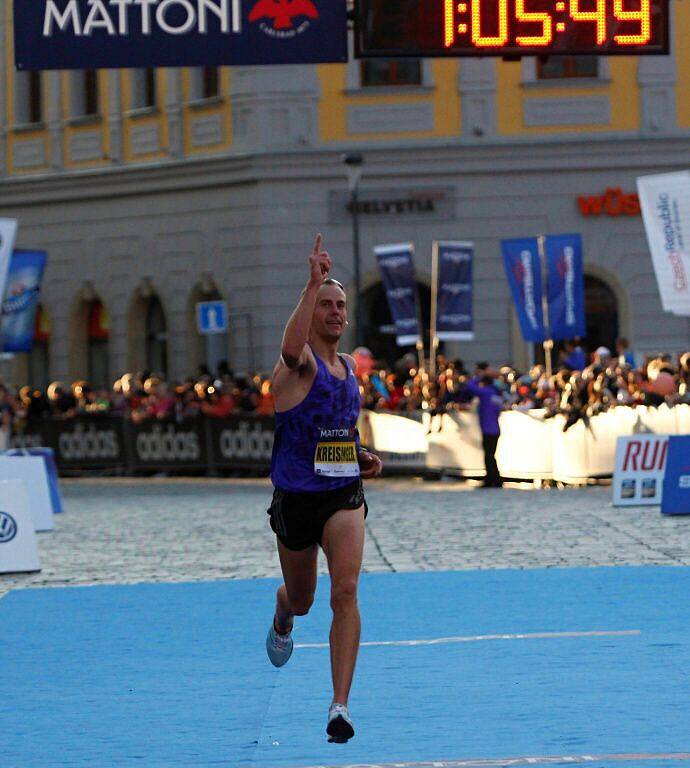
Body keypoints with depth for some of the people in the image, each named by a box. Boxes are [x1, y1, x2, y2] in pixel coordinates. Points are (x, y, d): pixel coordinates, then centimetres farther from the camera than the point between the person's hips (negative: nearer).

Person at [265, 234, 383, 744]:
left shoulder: (348, 367, 10)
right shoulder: (301, 362, -11)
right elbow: (291, 348, -39)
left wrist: (360, 456, 8)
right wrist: (313, 285, -47)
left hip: (344, 493, 3)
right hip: (296, 496, -3)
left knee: (346, 591, -18)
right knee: (300, 600, 15)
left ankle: (340, 705, -21)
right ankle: (282, 623, 56)